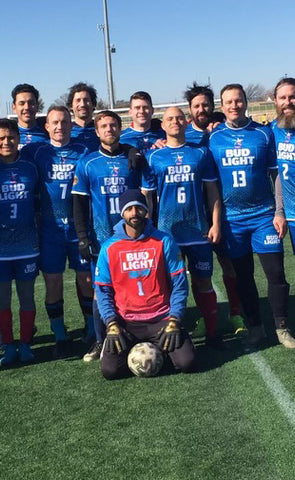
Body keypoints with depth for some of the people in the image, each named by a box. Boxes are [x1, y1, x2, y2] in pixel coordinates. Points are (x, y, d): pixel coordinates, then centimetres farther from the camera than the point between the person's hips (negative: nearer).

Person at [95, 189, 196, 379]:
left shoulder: (163, 241, 1)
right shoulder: (109, 247, 2)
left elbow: (179, 284, 1)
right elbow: (103, 290, 4)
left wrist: (174, 320, -10)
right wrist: (111, 324, -10)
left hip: (161, 319, 0)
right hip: (125, 322, 0)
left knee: (187, 363, -18)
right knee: (110, 370, -20)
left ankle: (160, 347, 15)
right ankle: (132, 348, 13)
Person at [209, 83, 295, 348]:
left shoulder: (264, 133, 1)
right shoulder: (213, 137, 2)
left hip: (264, 214, -1)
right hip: (232, 218, 1)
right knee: (243, 276, 9)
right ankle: (255, 327, 24)